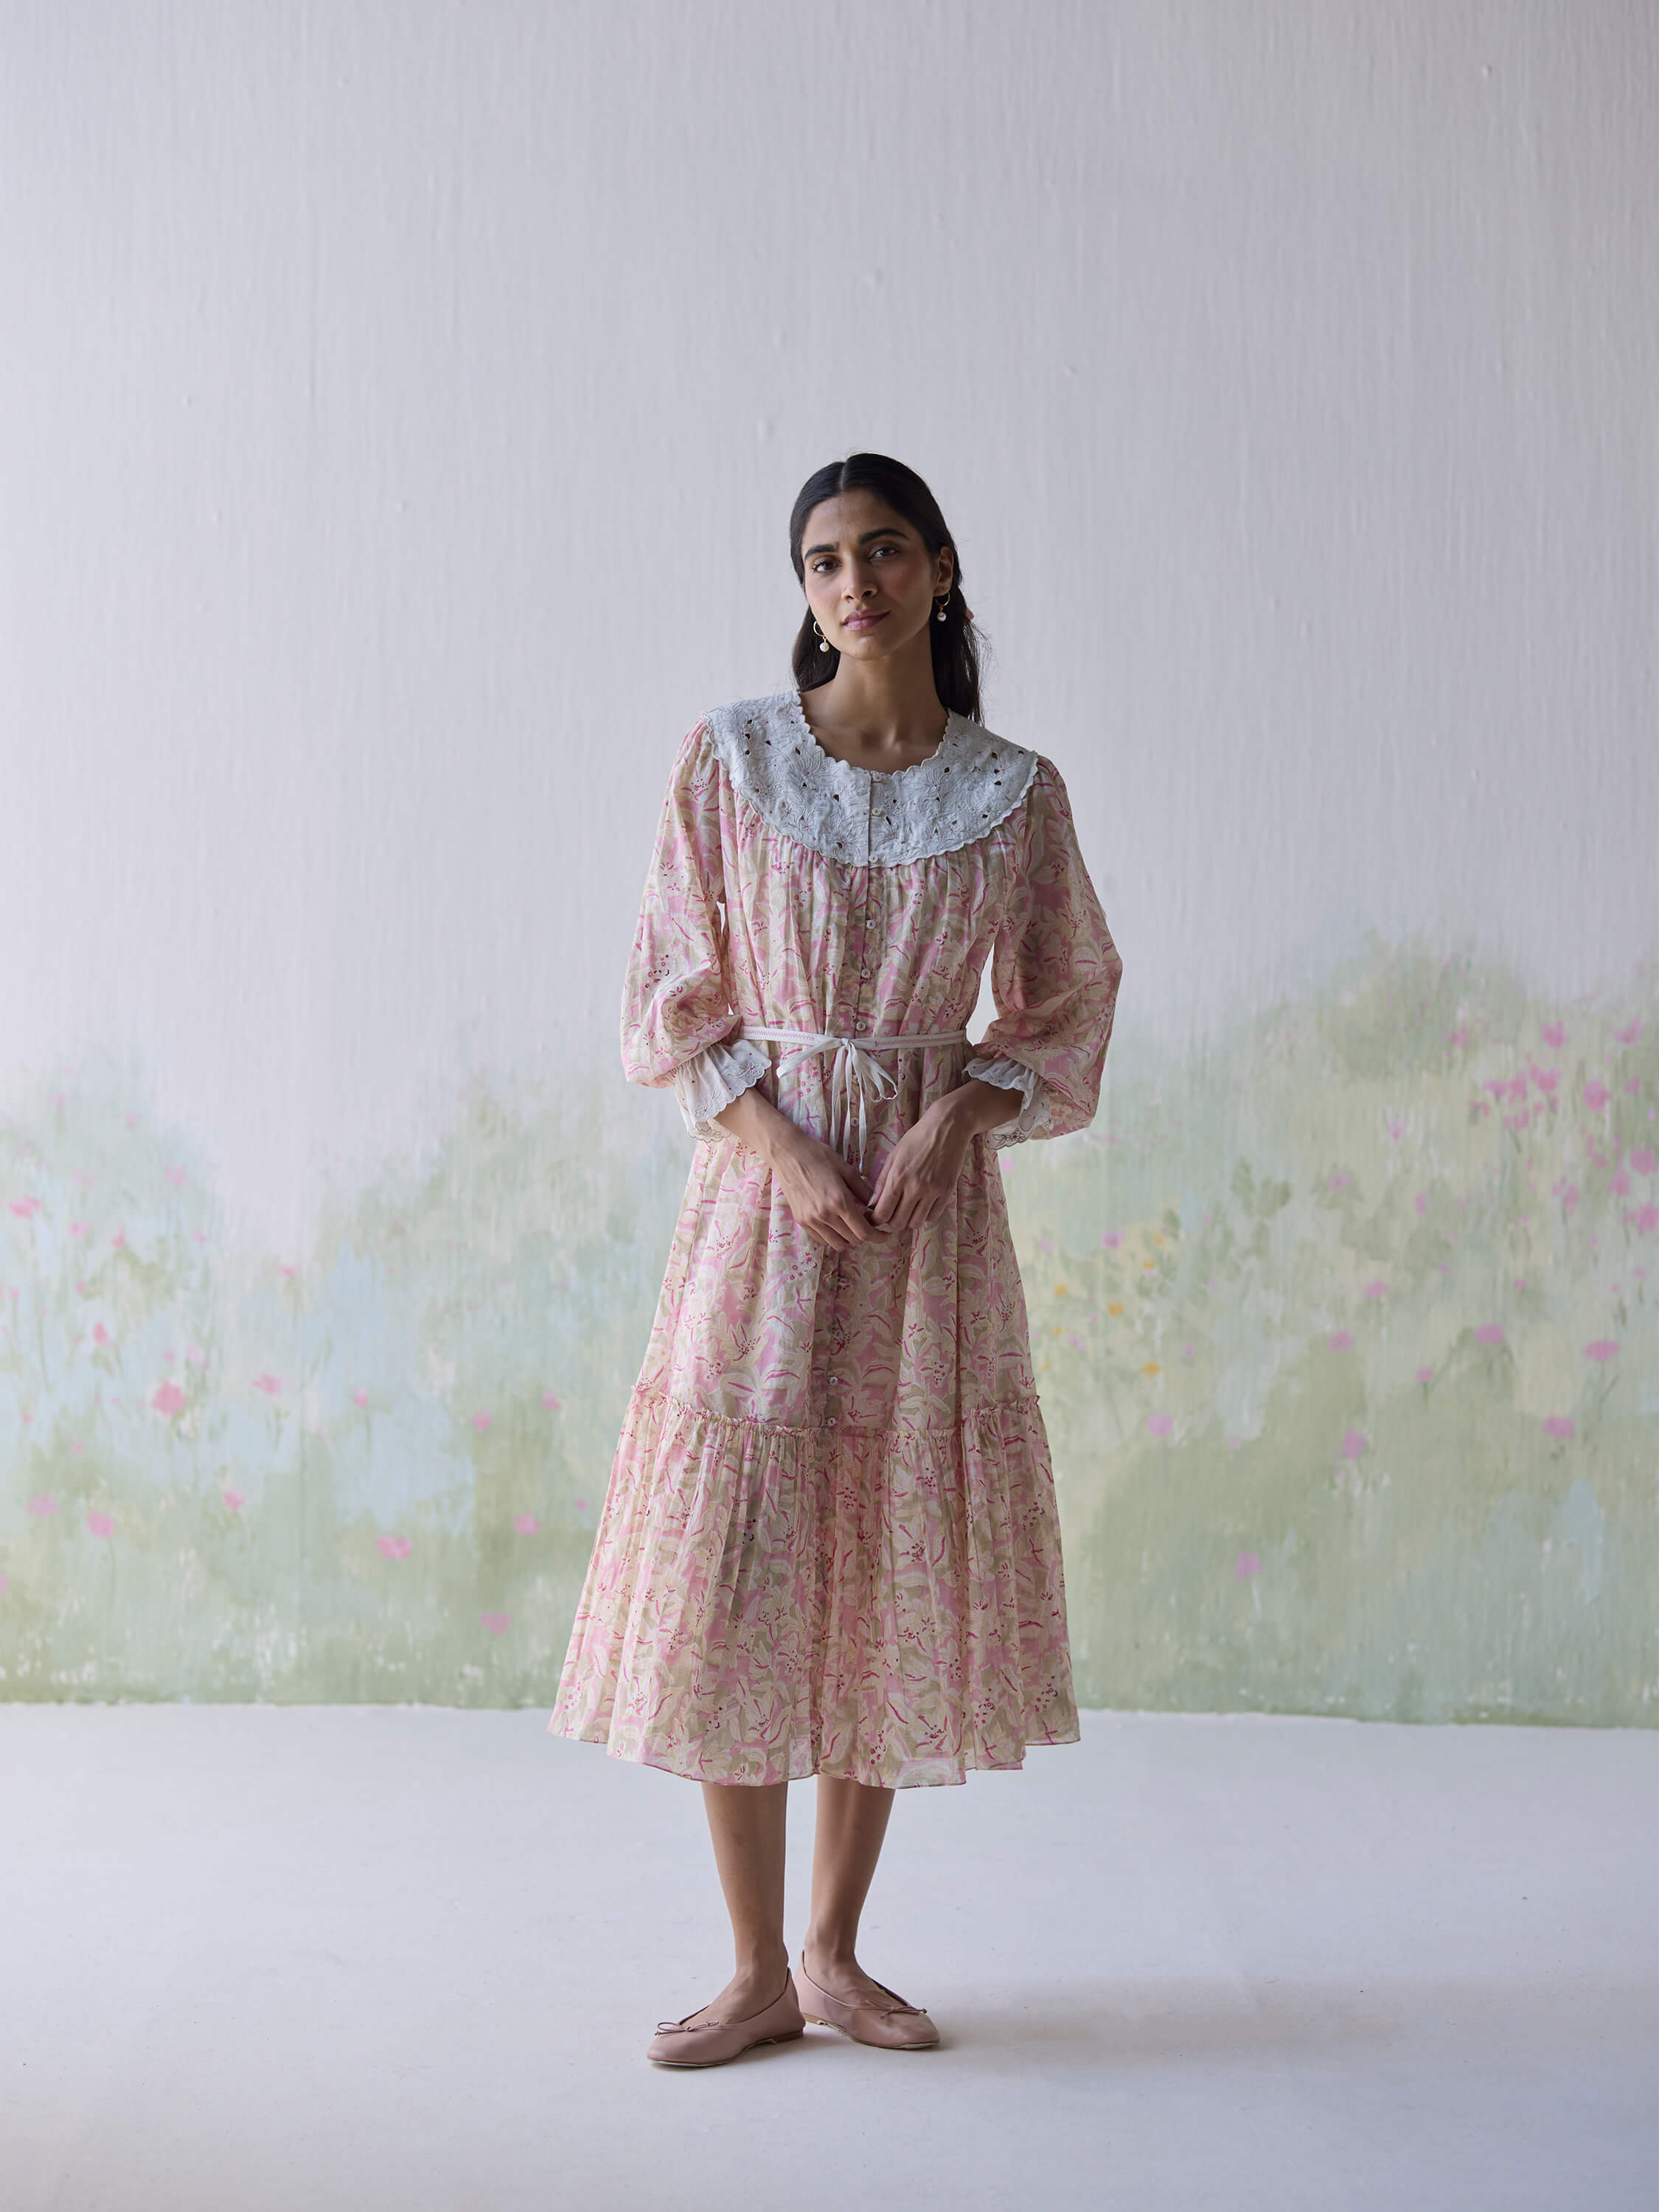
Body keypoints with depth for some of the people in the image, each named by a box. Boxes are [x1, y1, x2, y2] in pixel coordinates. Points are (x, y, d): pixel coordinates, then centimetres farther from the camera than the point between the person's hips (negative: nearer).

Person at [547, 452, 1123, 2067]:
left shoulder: (1016, 794, 2)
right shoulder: (729, 758, 0)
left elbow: (1068, 1013, 8)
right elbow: (675, 999, 1)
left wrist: (962, 1118, -10)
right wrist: (780, 1143, -13)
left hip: (935, 1202, 1)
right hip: (759, 1180, -1)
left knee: (894, 1579, 5)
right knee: (734, 1577, -1)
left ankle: (834, 1950, 21)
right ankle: (760, 1974, 13)